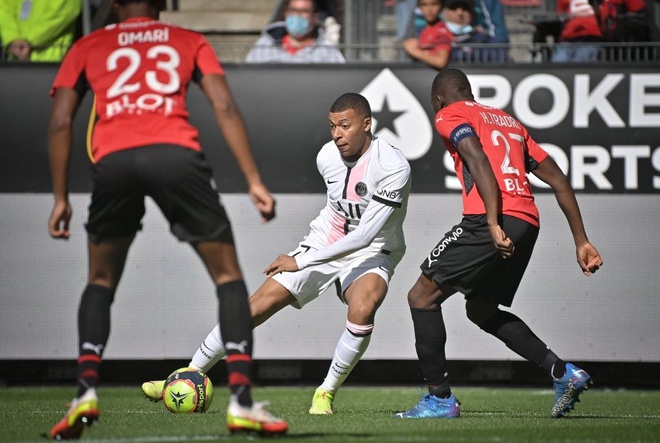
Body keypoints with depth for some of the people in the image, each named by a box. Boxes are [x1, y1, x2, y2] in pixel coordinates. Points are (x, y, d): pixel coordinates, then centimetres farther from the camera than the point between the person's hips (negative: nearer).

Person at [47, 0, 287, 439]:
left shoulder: (87, 47, 26)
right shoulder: (190, 42, 24)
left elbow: (60, 123, 17)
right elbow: (225, 108, 11)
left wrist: (61, 199, 21)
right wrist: (255, 182, 9)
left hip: (112, 160, 1)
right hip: (177, 155, -1)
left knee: (101, 282, 21)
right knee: (229, 277, 10)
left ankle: (86, 390, 3)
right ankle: (241, 399, -2)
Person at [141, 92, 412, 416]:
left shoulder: (393, 167, -26)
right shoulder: (327, 157, -7)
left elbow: (365, 235, -30)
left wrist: (302, 262, -29)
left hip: (371, 253, -5)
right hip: (322, 243, 5)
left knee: (362, 310, -36)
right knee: (256, 306, -7)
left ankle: (326, 394, -15)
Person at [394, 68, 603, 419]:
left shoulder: (449, 116, 8)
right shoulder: (509, 122, 29)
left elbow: (479, 161, -13)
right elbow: (558, 180, 24)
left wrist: (493, 224, -22)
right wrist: (581, 241, 23)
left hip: (489, 221, -8)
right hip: (528, 221, 8)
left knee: (422, 296, 3)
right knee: (481, 309, 23)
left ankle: (440, 398, -1)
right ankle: (563, 373, 12)